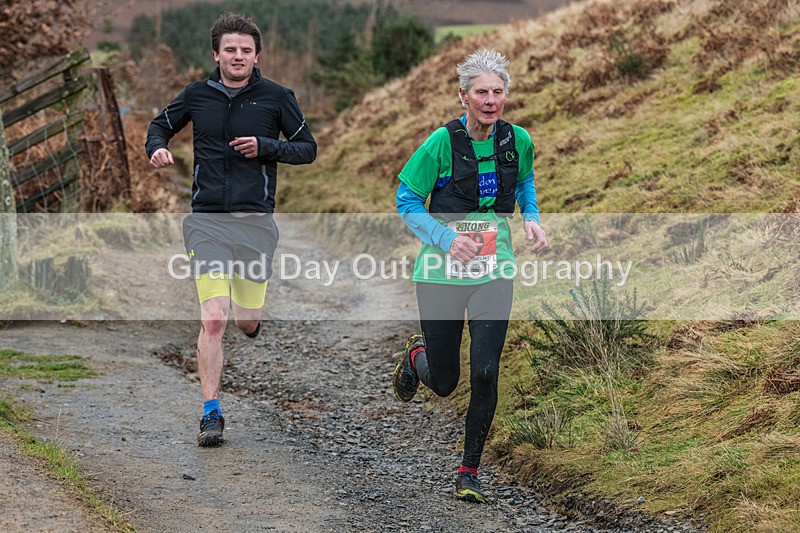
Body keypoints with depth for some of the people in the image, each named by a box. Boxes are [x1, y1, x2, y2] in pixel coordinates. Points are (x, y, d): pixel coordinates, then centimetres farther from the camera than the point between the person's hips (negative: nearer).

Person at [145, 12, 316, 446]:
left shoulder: (276, 97, 2)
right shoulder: (197, 95, 6)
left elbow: (307, 148, 7)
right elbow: (160, 126, 21)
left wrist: (265, 146, -10)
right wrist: (157, 149, -1)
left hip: (255, 220, 0)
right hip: (206, 220, 0)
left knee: (247, 324, 4)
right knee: (213, 319, -13)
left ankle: (248, 307, 43)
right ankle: (211, 414, -6)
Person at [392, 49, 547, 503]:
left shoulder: (518, 141, -2)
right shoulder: (443, 142, -13)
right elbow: (408, 200, -6)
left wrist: (532, 219, 3)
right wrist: (447, 238, -20)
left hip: (495, 271, 2)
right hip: (442, 272, -2)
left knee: (485, 373, -10)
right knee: (444, 382, 7)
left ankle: (470, 471, 6)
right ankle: (417, 356, 46)